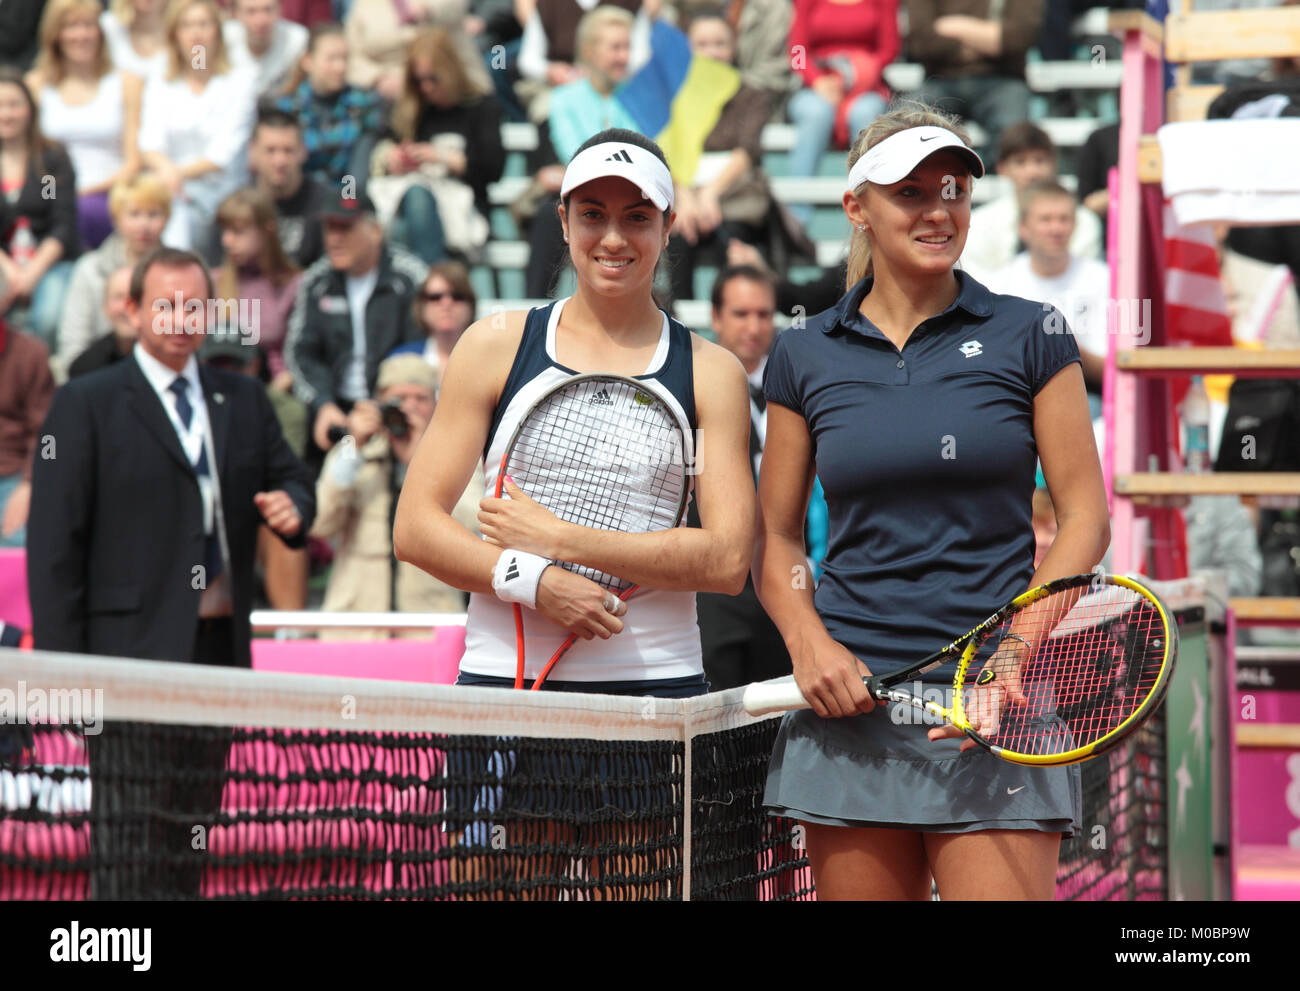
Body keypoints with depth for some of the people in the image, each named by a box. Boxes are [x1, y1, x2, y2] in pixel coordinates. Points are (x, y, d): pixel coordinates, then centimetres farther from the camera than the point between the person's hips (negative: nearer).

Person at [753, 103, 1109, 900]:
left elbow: (1085, 518, 2)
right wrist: (809, 643, -5)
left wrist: (1013, 654, -10)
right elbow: (776, 542, 13)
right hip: (849, 696, 2)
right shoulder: (805, 358, 9)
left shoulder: (1029, 338, 4)